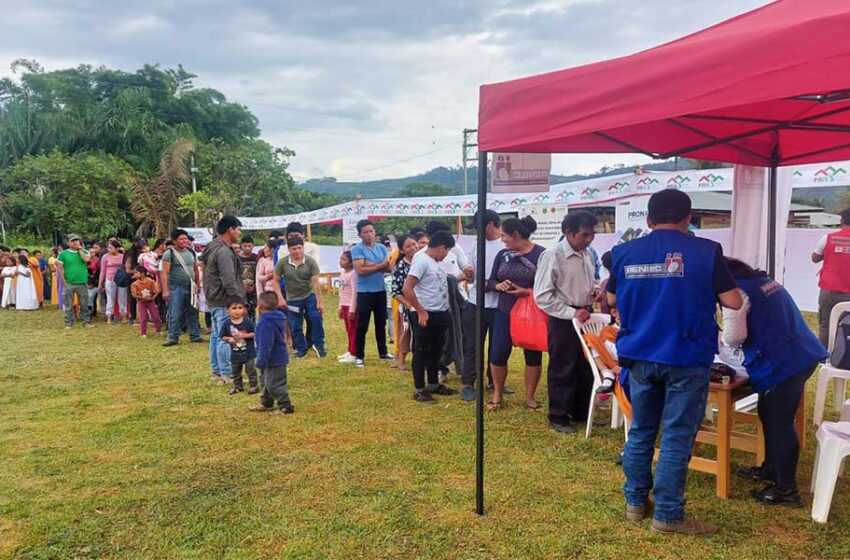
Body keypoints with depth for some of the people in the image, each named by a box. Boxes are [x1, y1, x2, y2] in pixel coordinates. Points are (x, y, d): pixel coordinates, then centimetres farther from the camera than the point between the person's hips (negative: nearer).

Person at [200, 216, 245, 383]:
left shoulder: (213, 248, 15)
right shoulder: (224, 251, -19)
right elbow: (229, 281, -23)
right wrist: (238, 300, -18)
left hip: (214, 300, 11)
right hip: (224, 302, -11)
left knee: (216, 335, 17)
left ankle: (216, 369, 26)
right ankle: (227, 374, -3)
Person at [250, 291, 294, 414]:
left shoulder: (265, 323, -26)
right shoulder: (278, 318, 7)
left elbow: (265, 345, -27)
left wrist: (261, 361, -21)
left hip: (274, 360, -11)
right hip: (278, 357, 11)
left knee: (275, 384, -3)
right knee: (268, 382, 22)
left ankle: (286, 406, 3)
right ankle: (266, 403, 35)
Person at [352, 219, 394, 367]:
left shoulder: (382, 248, 7)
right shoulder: (357, 249, -9)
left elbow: (388, 267, -3)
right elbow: (360, 270, -20)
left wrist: (371, 265, -15)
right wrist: (380, 265, -12)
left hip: (381, 290, 5)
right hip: (365, 292, -5)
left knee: (381, 323, 15)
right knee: (362, 325, 2)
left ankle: (383, 352, 28)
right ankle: (359, 356, 11)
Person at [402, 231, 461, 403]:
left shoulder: (435, 262, 12)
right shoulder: (422, 260, -16)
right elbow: (407, 288, -22)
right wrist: (420, 311, -20)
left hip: (440, 314, 9)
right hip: (425, 315, -9)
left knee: (436, 351, 18)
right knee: (421, 352, 1)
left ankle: (434, 385, 31)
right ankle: (419, 390, 9)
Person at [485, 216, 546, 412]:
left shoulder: (541, 254, -11)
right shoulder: (502, 254, 6)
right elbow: (490, 281, 8)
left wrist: (527, 292, -24)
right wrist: (499, 286, -13)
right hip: (505, 312, 4)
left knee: (533, 355, 7)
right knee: (498, 353, 1)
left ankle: (530, 396, 22)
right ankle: (497, 394, 19)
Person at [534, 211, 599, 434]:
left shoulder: (588, 255, 7)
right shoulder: (552, 256, -16)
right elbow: (542, 296, -18)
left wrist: (593, 292, 0)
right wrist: (572, 312, -20)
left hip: (585, 316, 7)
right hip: (563, 321, -7)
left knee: (586, 367, 15)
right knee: (562, 370, 4)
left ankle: (581, 412, 32)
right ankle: (558, 417, 18)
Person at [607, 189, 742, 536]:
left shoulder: (626, 253, 2)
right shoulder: (705, 251, -8)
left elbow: (612, 301, 15)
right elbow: (733, 302, -6)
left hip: (640, 356, 4)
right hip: (686, 358, -4)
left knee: (641, 432, 16)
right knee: (677, 437, 4)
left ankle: (635, 502, 26)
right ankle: (668, 516, 11)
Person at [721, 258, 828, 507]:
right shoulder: (763, 280, 17)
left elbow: (735, 336, -16)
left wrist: (722, 338, 7)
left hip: (783, 363, -9)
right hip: (801, 355, 9)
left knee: (779, 423, 0)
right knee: (770, 416, 21)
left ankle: (786, 489, 10)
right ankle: (770, 469, 34)